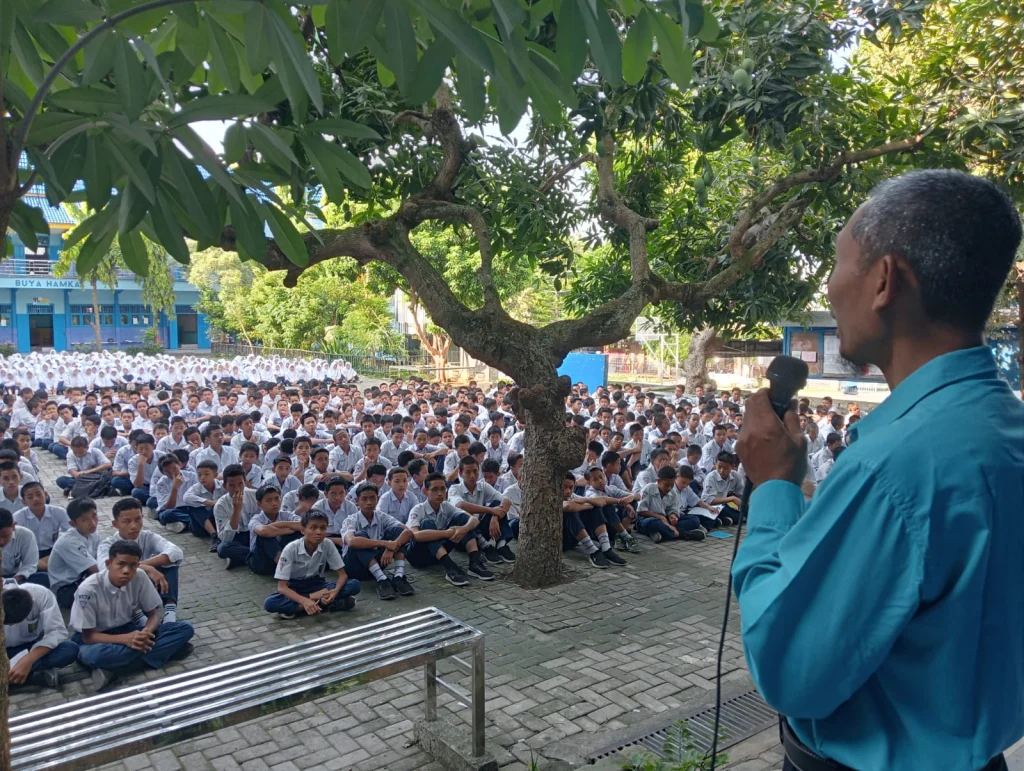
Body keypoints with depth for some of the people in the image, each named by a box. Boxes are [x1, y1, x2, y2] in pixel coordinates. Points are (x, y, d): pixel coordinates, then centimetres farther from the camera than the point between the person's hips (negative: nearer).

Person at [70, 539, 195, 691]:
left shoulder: (140, 577, -15)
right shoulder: (88, 589, -25)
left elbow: (153, 614, -6)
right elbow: (88, 636, -19)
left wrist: (146, 633, -29)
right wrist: (125, 639, -35)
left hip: (129, 630, 4)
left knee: (185, 629, -17)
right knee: (91, 655, -42)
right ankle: (168, 650, -28)